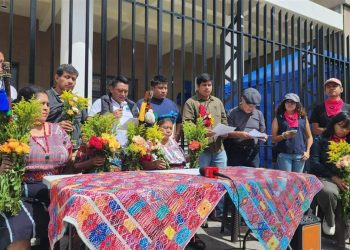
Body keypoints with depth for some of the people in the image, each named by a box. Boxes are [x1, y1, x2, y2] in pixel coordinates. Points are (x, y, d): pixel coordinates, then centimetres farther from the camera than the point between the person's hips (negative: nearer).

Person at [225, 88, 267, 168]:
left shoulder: (259, 114, 14)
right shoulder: (232, 113, 2)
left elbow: (263, 132, 17)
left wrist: (263, 136, -6)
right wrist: (239, 134, -21)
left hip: (253, 153, 4)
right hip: (235, 152, -3)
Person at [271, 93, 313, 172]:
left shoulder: (303, 118, 11)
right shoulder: (278, 118, 5)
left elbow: (309, 137, 14)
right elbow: (273, 139, 3)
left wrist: (307, 151, 3)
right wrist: (283, 136, -14)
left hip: (300, 155, 2)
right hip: (284, 155, -2)